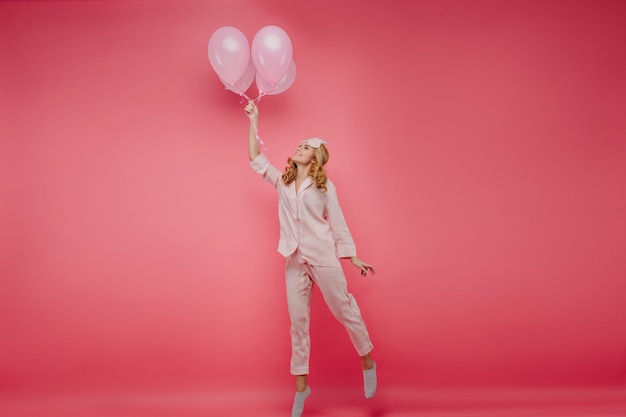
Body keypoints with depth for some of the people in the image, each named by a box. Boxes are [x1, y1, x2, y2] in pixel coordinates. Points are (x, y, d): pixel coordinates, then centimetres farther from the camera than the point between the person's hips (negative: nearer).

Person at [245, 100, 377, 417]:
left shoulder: (325, 187, 2)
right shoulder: (282, 181, 12)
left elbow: (338, 223, 2)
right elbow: (256, 158, 12)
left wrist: (353, 258, 0)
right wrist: (253, 121, 10)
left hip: (323, 257, -3)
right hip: (294, 260, 4)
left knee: (343, 309, 2)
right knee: (297, 321, 5)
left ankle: (367, 362, 25)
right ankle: (301, 386, 13)